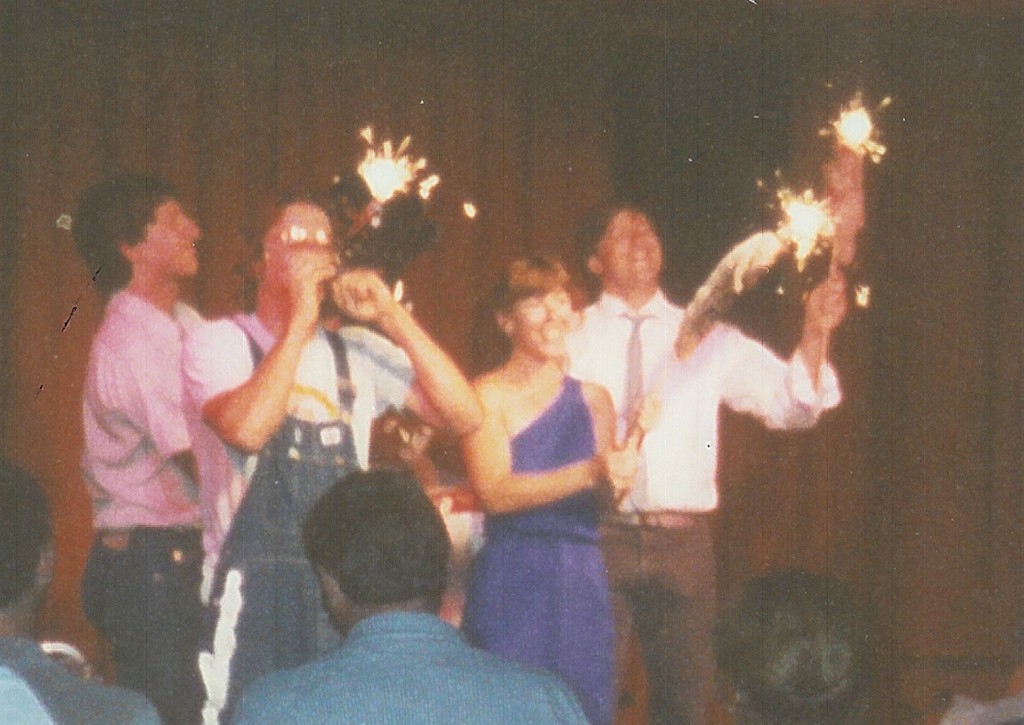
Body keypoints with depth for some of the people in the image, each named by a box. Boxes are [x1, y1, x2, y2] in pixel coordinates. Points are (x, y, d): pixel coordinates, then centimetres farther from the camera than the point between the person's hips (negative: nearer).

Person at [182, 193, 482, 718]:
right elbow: (246, 428, -21)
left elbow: (464, 415, 1)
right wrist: (300, 320, -15)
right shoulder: (219, 343, 0)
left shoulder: (358, 353, 12)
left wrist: (392, 317, -5)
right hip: (254, 599, -4)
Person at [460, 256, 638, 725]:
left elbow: (605, 499, 10)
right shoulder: (489, 396, -1)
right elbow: (495, 491, -14)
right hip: (512, 577, -4)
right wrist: (590, 474, -21)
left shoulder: (592, 399, 14)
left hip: (582, 582, 4)